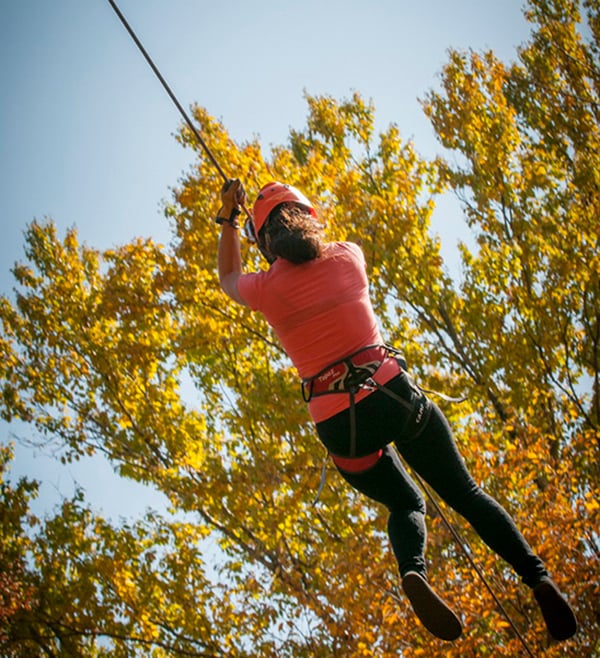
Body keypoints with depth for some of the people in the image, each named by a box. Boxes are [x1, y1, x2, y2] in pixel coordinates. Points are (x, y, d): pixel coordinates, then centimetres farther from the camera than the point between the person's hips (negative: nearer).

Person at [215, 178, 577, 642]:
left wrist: (229, 219, 35)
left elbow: (228, 279, 26)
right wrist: (296, 218, 43)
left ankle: (413, 569, -10)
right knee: (465, 493, 14)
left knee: (406, 505, 23)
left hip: (340, 426, 0)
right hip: (395, 395, 0)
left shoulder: (265, 290, 1)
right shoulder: (347, 257, 4)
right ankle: (538, 576, -8)